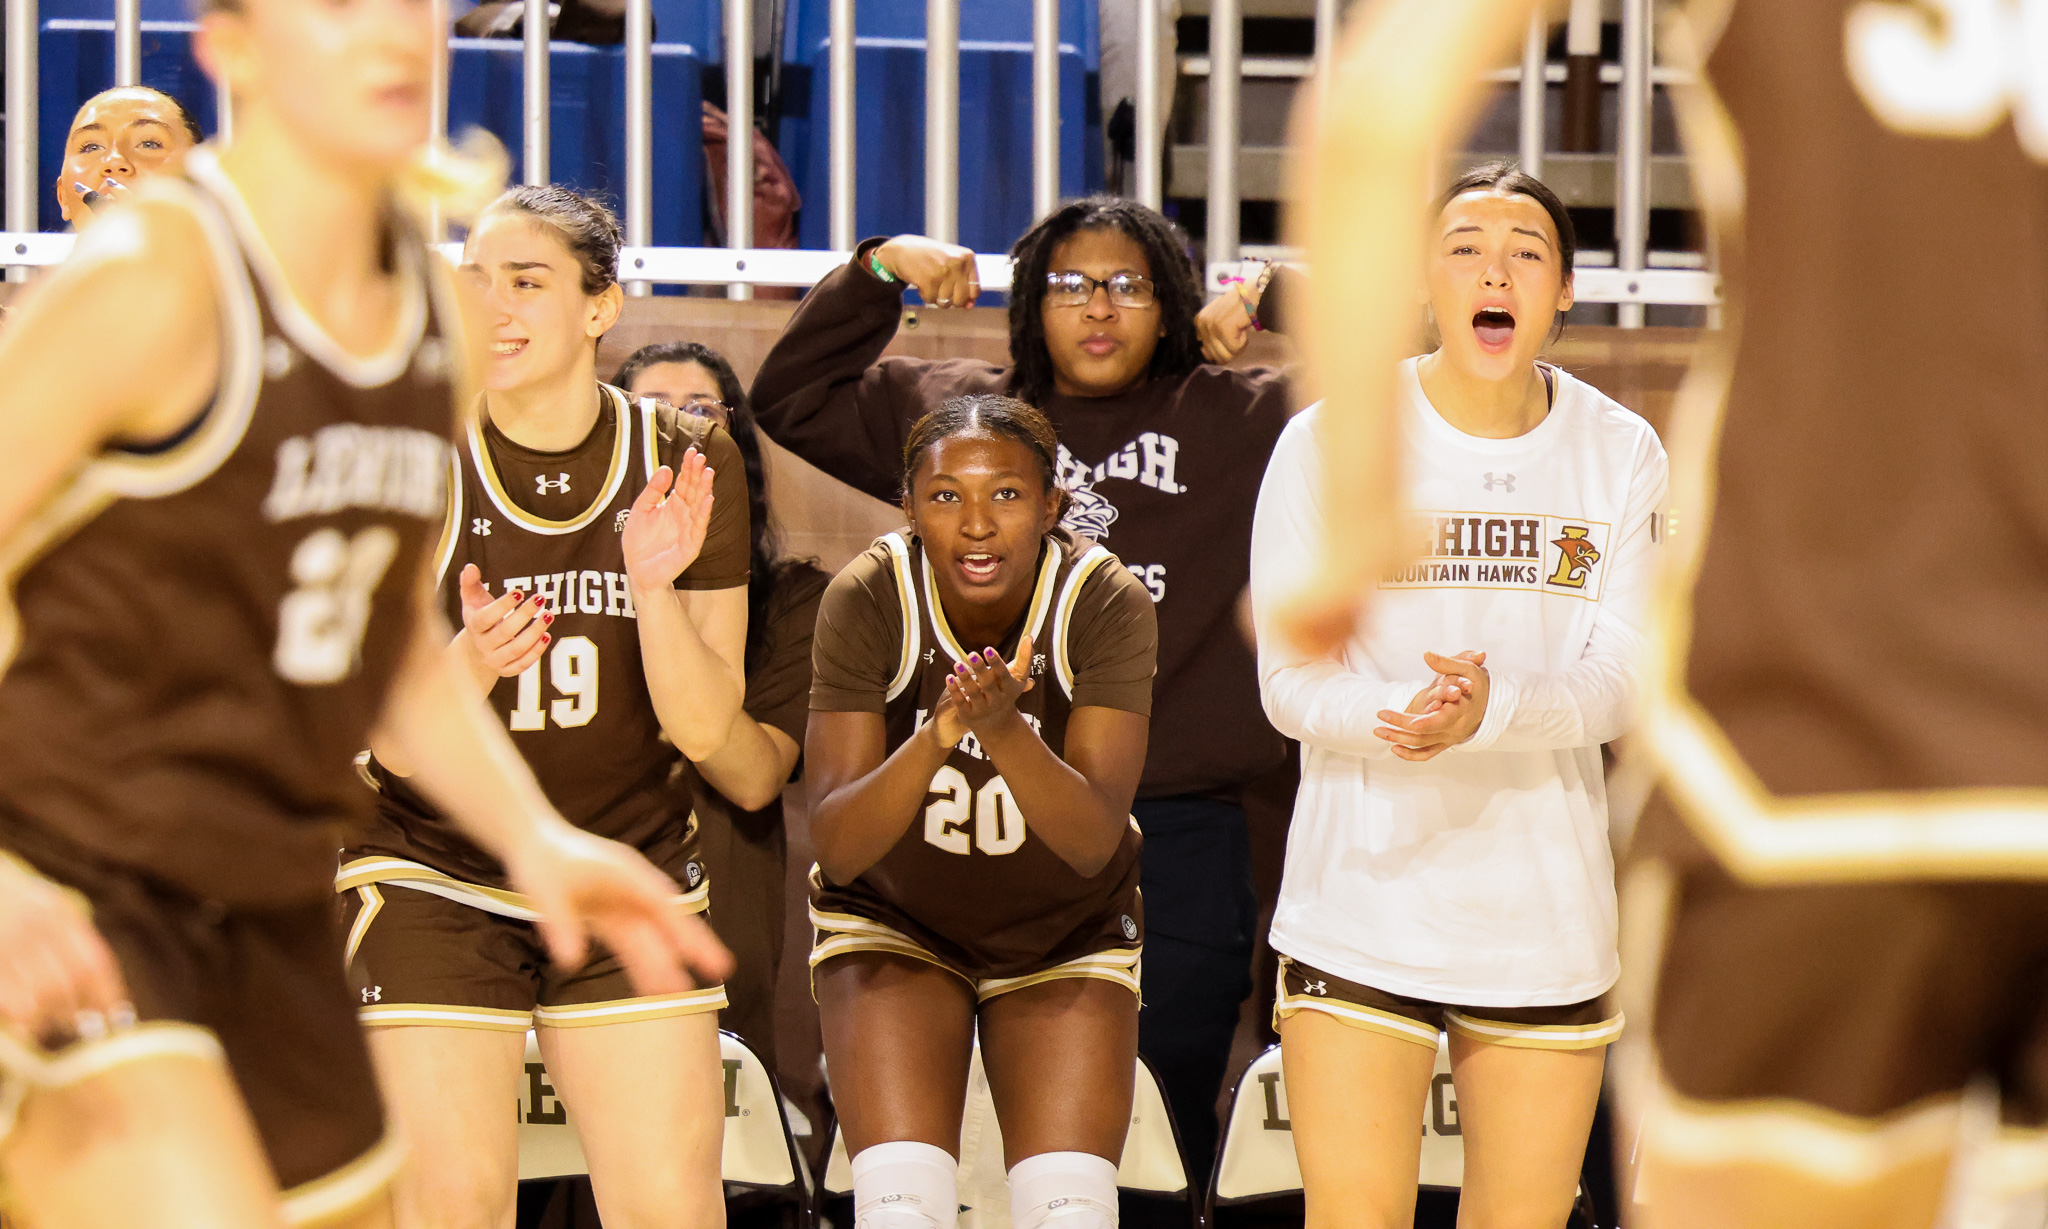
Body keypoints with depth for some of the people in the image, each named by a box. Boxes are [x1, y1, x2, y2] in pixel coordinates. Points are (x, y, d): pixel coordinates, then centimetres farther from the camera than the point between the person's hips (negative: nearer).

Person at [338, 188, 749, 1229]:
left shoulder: (687, 466, -3)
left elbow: (705, 731, -5)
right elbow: (394, 744, -10)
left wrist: (655, 588, -22)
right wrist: (470, 662, -31)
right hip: (434, 881, -2)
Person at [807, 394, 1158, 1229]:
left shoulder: (1106, 603, -22)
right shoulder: (869, 598, -22)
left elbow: (1093, 842, -28)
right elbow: (836, 847, -25)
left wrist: (1004, 729, -46)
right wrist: (934, 738, -44)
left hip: (1066, 933, 1)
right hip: (894, 920, 0)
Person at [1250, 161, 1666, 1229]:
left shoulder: (1621, 457, 2)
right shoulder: (1328, 444, -4)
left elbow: (1618, 682, -4)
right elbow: (1291, 682, -6)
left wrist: (1493, 710, -25)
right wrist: (1403, 714, -27)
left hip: (1547, 914, 2)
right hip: (1365, 893, -2)